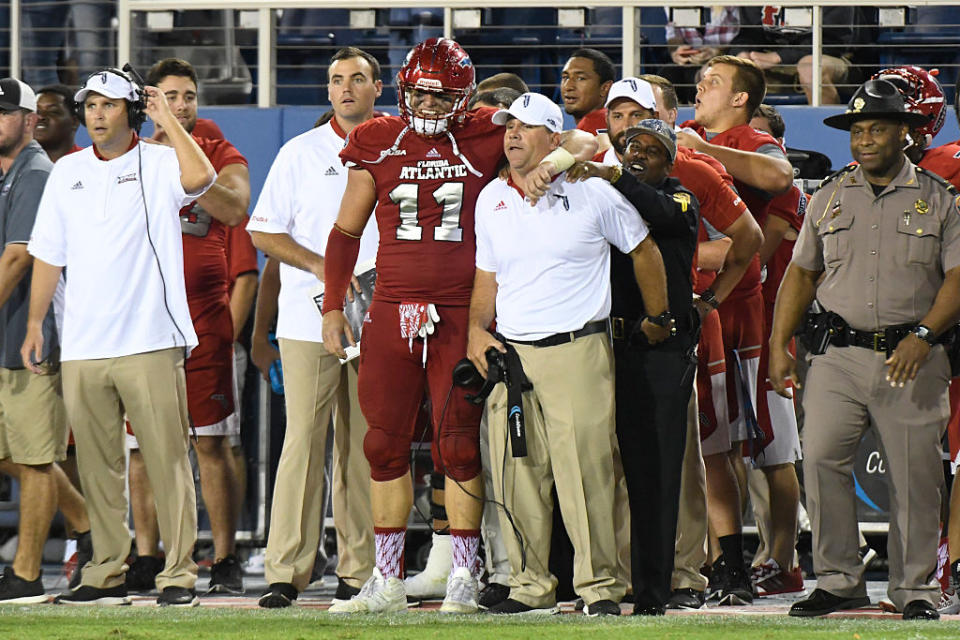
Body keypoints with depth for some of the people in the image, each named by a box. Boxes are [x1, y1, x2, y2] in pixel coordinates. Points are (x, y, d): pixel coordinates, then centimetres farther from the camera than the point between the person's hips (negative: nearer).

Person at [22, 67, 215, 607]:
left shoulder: (159, 165, 1)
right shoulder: (67, 173, 15)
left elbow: (200, 177, -23)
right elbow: (49, 254, 18)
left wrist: (167, 118, -12)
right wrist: (35, 325, 13)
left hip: (151, 343, -4)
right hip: (83, 348, 4)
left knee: (167, 460, -6)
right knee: (97, 465, 6)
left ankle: (179, 574, -3)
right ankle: (108, 573, 12)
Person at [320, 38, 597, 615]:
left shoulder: (486, 137, 1)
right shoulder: (377, 144, 7)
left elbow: (584, 143, 3)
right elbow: (347, 231, 15)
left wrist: (558, 160, -19)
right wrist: (333, 305, 11)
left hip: (460, 315, -3)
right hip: (392, 309, 3)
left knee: (459, 448, -2)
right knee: (386, 446, 5)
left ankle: (464, 580, 6)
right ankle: (387, 582, 13)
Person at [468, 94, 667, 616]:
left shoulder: (592, 194, -2)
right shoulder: (491, 200, 12)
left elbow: (643, 251, 9)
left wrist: (658, 319, 14)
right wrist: (476, 329, 7)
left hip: (578, 352, -5)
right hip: (508, 353, 5)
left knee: (585, 472, -8)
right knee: (516, 475, 3)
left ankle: (600, 585, 0)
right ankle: (531, 584, 13)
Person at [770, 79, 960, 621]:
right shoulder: (830, 198, 14)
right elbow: (802, 272, 19)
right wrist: (779, 345, 11)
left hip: (912, 358, -2)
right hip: (839, 355, 2)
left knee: (915, 475, -2)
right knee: (821, 460, -10)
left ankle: (915, 588, 8)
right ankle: (838, 581, -1)